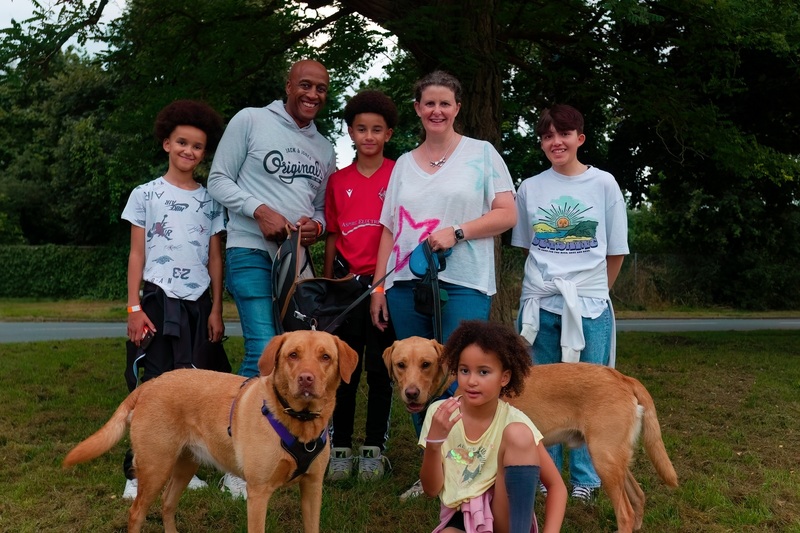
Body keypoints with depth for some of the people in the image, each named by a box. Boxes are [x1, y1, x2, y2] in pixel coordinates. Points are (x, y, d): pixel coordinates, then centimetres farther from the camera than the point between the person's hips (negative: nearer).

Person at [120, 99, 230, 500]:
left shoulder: (209, 201, 10)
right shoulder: (145, 194, 4)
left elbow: (215, 258, 9)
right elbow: (136, 254, 2)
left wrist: (216, 309, 3)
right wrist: (133, 307, -5)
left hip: (199, 302, 2)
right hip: (159, 300, -2)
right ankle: (139, 470, 5)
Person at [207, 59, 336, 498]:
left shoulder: (324, 149, 17)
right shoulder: (250, 120, 0)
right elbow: (218, 181, -1)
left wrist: (316, 225, -2)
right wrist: (260, 210, -16)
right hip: (251, 252, -6)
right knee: (264, 353, -18)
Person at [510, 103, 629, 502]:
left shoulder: (604, 184, 2)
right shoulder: (530, 189, 6)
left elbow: (616, 251, 7)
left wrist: (593, 289, 8)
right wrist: (551, 278, 9)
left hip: (590, 305, -2)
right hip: (539, 304, 2)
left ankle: (585, 479, 15)